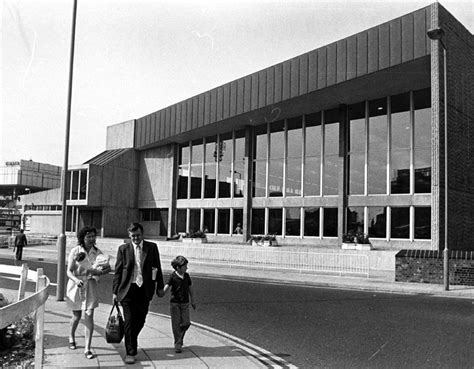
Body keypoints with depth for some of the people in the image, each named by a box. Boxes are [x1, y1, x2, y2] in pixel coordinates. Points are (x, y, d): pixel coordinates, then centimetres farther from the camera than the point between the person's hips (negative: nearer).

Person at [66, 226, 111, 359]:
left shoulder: (96, 252, -3)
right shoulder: (75, 251, -12)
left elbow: (108, 268, 1)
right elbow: (69, 272, -15)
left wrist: (100, 272, -20)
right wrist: (76, 280, -34)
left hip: (90, 286, 1)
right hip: (76, 285, -1)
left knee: (89, 316, -8)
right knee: (77, 316, 15)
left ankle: (87, 349, -3)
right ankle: (71, 338, 45)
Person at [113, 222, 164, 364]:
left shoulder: (152, 247, 4)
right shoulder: (123, 249, 1)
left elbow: (157, 268, 9)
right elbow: (118, 271, 3)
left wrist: (160, 287, 7)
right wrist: (115, 291, 1)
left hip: (145, 289, 2)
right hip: (128, 289, -2)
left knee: (140, 320, 10)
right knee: (129, 320, -4)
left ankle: (131, 340, 38)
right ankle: (130, 352, 5)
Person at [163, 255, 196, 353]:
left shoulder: (187, 276, 4)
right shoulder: (173, 276, -9)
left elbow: (190, 289, 13)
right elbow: (167, 286, -16)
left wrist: (192, 301, 19)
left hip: (185, 303, 4)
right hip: (174, 303, -3)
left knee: (186, 323, -3)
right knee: (176, 323, -1)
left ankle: (180, 336, 24)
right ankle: (177, 344, 8)